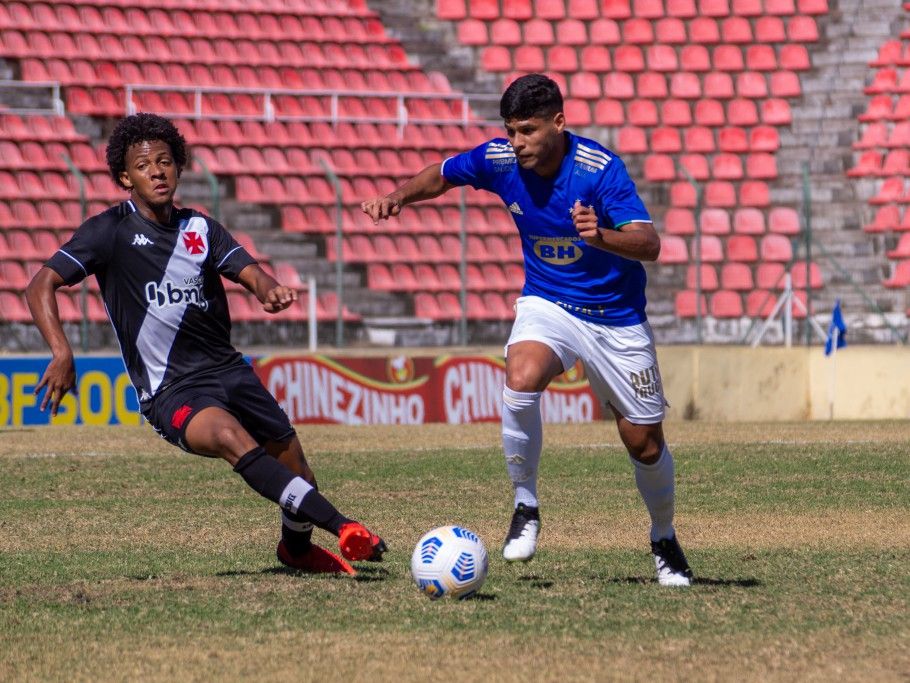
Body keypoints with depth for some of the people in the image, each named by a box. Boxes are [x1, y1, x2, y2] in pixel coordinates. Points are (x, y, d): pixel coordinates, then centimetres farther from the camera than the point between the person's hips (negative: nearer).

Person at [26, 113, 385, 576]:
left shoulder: (199, 228, 10)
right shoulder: (111, 231, -3)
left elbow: (247, 270, -2)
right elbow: (41, 286, -9)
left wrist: (268, 290, -27)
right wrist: (61, 354, -25)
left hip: (228, 370, 6)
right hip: (171, 392, -6)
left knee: (295, 471, 6)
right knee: (232, 438, -35)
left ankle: (297, 547, 40)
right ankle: (343, 528, -40)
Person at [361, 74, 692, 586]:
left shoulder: (600, 168, -23)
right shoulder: (499, 159, -11)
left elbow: (649, 244, -30)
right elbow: (441, 176, 9)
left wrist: (600, 236, -50)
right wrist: (399, 196, -11)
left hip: (616, 318, -2)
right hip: (548, 305, 2)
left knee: (645, 445, 3)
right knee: (522, 378, -32)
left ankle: (665, 541, 33)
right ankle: (526, 510, -15)